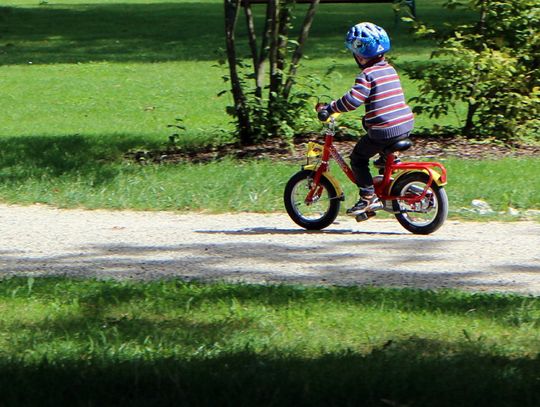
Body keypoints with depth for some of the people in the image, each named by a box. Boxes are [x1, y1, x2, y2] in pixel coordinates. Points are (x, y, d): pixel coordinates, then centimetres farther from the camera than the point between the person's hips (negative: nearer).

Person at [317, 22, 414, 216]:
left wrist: (329, 108, -13)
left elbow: (353, 99, -22)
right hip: (406, 124, 8)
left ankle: (369, 197, 1)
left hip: (384, 130, -8)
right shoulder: (389, 69, 14)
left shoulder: (367, 74, -11)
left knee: (358, 157, 7)